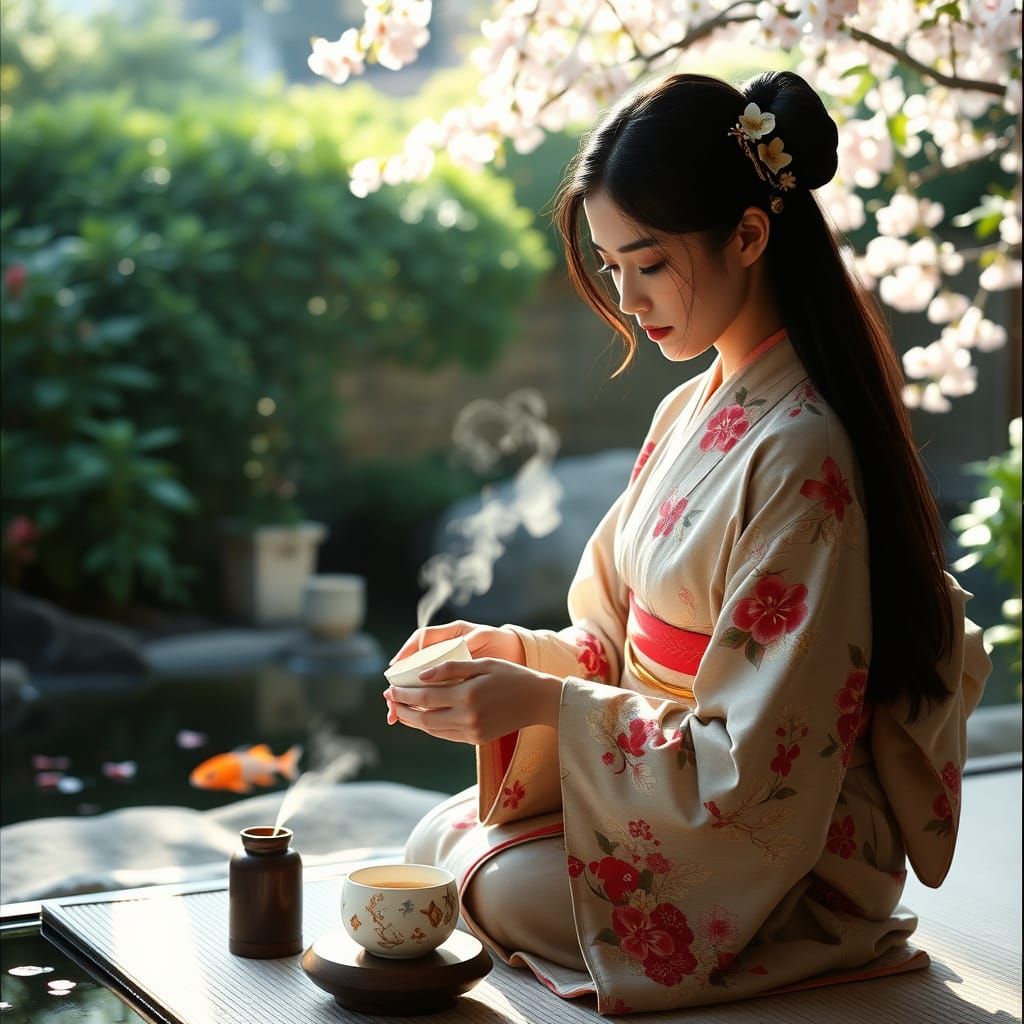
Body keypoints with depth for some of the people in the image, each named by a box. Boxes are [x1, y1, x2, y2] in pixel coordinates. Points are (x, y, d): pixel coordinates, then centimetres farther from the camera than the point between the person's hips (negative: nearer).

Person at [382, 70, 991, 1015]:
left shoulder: (798, 455, -25)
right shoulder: (691, 413, 4)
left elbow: (755, 760, -25)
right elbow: (625, 644, 10)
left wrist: (540, 701, -24)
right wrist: (512, 653, -8)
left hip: (788, 857, -8)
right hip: (664, 787, 8)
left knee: (506, 889, -21)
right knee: (436, 843, -2)